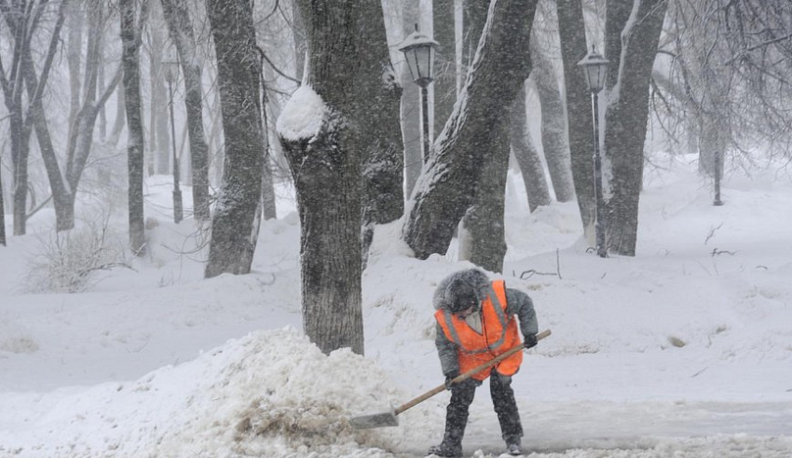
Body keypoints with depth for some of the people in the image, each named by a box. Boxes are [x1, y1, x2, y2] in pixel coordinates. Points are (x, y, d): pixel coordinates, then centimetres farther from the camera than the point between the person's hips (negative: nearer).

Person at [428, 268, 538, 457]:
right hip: (471, 359, 2)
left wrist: (529, 332, -10)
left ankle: (513, 439, 9)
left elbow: (524, 303, -14)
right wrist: (450, 370, -17)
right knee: (460, 397, -2)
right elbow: (445, 345, -9)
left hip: (504, 351, -2)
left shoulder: (498, 296, -34)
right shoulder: (444, 316, -27)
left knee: (501, 392, -8)